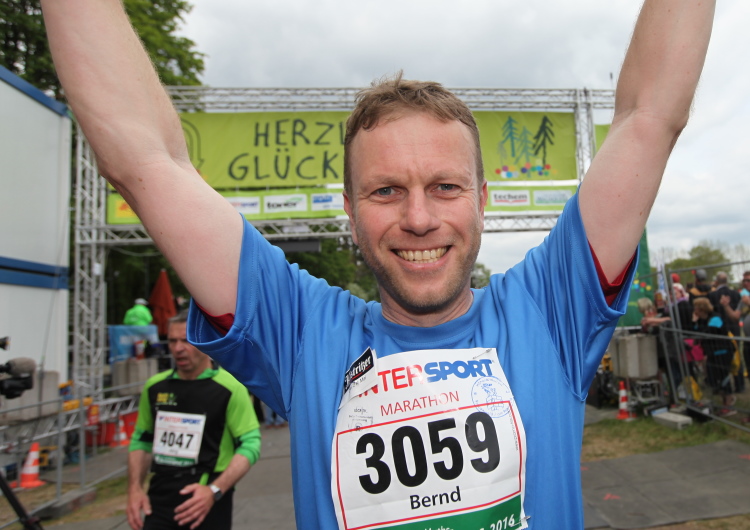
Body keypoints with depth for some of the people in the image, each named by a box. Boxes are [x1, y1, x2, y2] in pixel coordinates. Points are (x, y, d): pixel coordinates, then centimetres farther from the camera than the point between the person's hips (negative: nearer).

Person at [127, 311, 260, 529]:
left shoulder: (230, 388, -11)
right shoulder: (154, 387, 5)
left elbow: (249, 444, -13)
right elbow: (141, 440, 14)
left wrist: (214, 491, -21)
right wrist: (135, 488, 3)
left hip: (209, 507, -3)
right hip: (158, 503, 4)